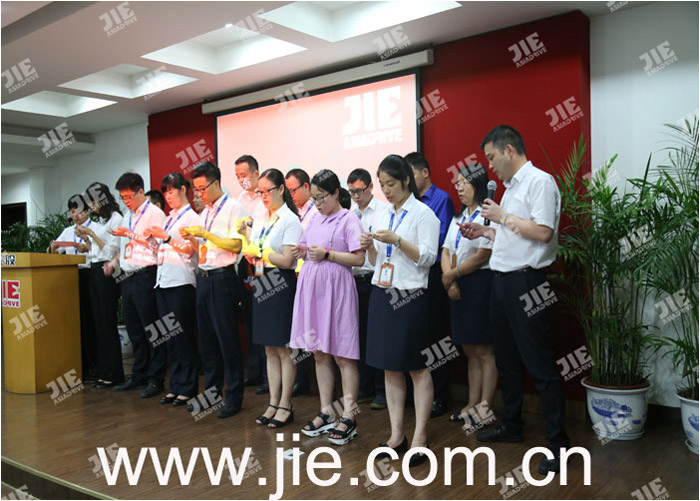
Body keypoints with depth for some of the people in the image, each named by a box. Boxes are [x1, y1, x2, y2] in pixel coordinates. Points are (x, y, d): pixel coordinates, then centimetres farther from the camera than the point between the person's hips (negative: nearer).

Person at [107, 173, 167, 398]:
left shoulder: (154, 214, -6)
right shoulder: (127, 217, 21)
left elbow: (157, 245, -15)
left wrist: (130, 235, -16)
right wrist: (114, 262, 10)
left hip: (145, 276, -9)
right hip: (128, 278, 9)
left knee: (151, 329, -4)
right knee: (134, 330, 14)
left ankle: (155, 379, 4)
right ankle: (138, 376, 24)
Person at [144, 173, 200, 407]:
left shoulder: (191, 217, -3)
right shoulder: (169, 219, 20)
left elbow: (190, 250, -13)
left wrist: (165, 237, -20)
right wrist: (153, 237, 7)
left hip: (181, 282, -8)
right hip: (163, 281, 8)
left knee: (183, 334, -3)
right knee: (168, 335, 9)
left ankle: (187, 388, 6)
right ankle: (175, 385, 18)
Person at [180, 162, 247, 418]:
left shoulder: (232, 208, -8)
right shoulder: (204, 212, 17)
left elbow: (235, 245, -17)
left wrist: (204, 234, -17)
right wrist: (192, 238, 2)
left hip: (222, 278, -8)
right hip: (203, 277, 8)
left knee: (227, 338, -2)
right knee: (206, 338, 13)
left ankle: (234, 397, 8)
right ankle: (211, 392, 25)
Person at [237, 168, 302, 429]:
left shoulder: (290, 220, -9)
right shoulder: (259, 220, 13)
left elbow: (287, 260, -16)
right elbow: (253, 255, 14)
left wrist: (260, 251, -13)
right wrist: (246, 233, -2)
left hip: (282, 287, -7)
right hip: (262, 286, 7)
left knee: (284, 349, 0)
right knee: (270, 349, 12)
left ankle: (285, 406, 10)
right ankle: (273, 403, 20)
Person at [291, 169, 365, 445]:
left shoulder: (348, 219, -5)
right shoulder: (314, 219, 15)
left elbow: (359, 258, -12)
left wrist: (327, 254, -14)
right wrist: (303, 253, 1)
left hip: (336, 290, -7)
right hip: (312, 288, 7)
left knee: (342, 355, -2)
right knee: (319, 353, 11)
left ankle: (349, 417, 6)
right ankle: (326, 412, 22)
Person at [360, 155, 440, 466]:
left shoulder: (423, 213, -4)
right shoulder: (384, 216, 14)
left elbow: (428, 257, -12)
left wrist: (397, 240, -20)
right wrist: (370, 247, -3)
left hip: (410, 296, -6)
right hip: (382, 294, 6)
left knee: (417, 367, 0)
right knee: (389, 367, 8)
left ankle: (420, 437, 8)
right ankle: (397, 434, 17)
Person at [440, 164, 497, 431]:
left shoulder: (487, 215, -10)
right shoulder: (459, 217, 17)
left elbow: (482, 256, -16)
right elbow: (446, 251, 12)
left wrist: (451, 275, -7)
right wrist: (449, 281, -4)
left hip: (480, 285, -8)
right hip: (457, 287, 8)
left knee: (484, 351, -2)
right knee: (470, 350, 13)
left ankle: (485, 409, 6)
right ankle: (472, 404, 22)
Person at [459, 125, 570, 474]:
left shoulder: (539, 181, -11)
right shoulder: (511, 187, 17)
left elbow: (542, 232, -21)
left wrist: (503, 216, -12)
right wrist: (485, 231, 14)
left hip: (525, 281, -10)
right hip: (502, 279, 10)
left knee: (539, 363, -5)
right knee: (507, 359, 17)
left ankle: (557, 442, 6)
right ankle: (510, 426, 31)